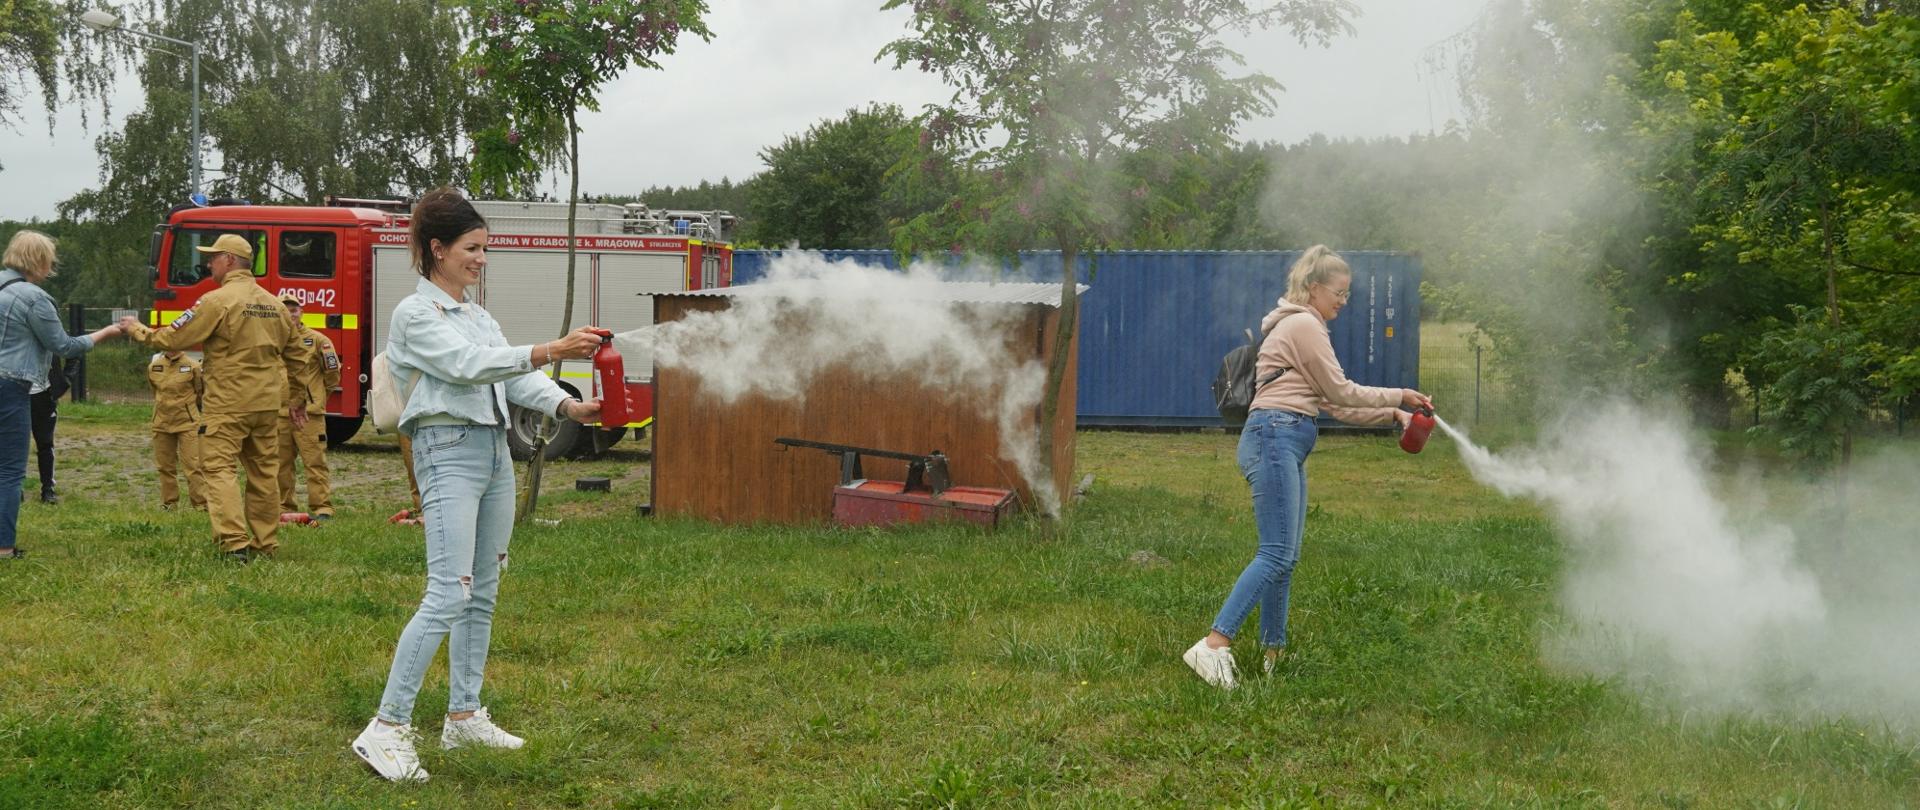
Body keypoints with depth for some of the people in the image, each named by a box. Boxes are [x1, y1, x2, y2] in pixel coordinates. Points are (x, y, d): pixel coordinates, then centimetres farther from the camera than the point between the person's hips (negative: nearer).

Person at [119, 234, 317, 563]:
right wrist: (303, 397, 27)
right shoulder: (273, 304, 12)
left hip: (227, 403, -7)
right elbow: (296, 354, 19)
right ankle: (267, 543, 17)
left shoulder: (217, 301, -11)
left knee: (219, 468, -5)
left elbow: (174, 338, -8)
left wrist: (138, 330, 9)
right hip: (267, 404, 7)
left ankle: (234, 542, -17)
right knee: (264, 471, 12)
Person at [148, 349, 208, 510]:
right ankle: (169, 502, 21)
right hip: (162, 424, 4)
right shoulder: (153, 367, 2)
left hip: (187, 424, -4)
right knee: (165, 466, 10)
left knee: (192, 465, -7)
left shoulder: (192, 366, -7)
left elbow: (202, 393, 5)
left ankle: (201, 504, -2)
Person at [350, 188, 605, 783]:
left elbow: (517, 377, 9)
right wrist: (551, 351, -29)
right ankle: (386, 728, -14)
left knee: (483, 594, 11)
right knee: (448, 595, -16)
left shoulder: (478, 316, 17)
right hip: (449, 451, -9)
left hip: (495, 452, 9)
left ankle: (463, 716, 20)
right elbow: (467, 366, -20)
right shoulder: (415, 314, -7)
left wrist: (568, 406, -10)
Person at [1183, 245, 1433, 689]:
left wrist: (1391, 414, 16)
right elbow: (1341, 392, -4)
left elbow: (1335, 406, 23)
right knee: (1276, 554, -17)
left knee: (1285, 558, 7)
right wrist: (1397, 396, 6)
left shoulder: (1305, 328, 26)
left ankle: (1273, 657, 9)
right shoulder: (1303, 325, -5)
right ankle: (1214, 645, -24)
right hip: (1275, 438, -11)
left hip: (1286, 446, 11)